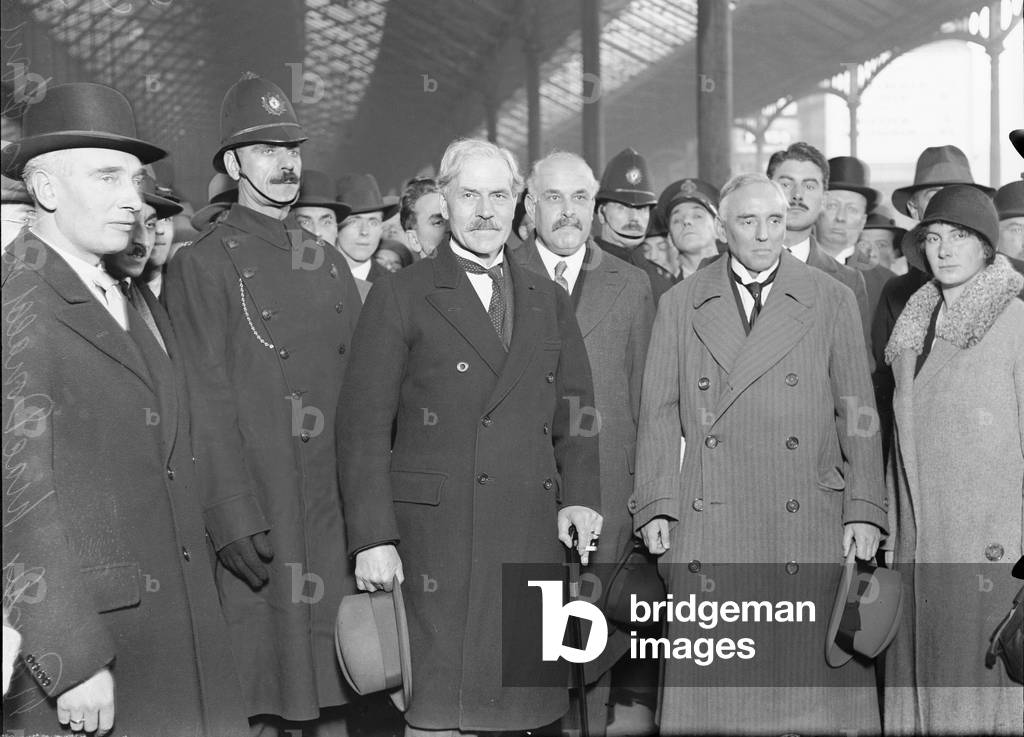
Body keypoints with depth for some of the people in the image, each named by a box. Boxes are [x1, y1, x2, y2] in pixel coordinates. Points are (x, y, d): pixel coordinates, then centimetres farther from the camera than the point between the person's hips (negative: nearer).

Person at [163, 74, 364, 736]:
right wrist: (235, 523, -15)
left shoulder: (330, 262, 15)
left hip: (337, 513, 5)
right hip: (258, 517, -5)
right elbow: (207, 405, -9)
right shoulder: (201, 265, -3)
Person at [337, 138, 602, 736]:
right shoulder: (400, 296, 2)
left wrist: (580, 495, 0)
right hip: (437, 541, -4)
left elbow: (574, 414, 17)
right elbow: (364, 425, -3)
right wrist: (373, 539, -10)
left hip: (533, 542, 4)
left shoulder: (550, 301, 17)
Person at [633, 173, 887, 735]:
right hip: (708, 526, 1)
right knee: (710, 687, 3)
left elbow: (857, 412, 6)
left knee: (818, 680, 1)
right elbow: (660, 411, 8)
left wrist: (865, 509, -1)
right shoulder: (681, 304, 9)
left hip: (809, 523, 0)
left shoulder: (831, 300, 7)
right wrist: (656, 505, 1)